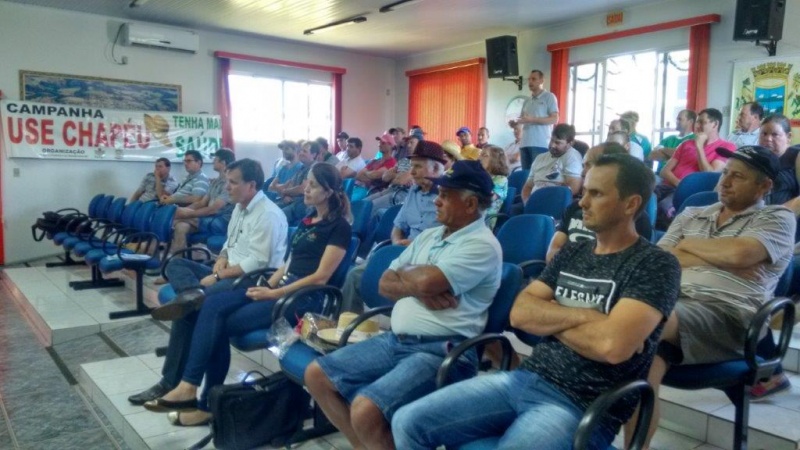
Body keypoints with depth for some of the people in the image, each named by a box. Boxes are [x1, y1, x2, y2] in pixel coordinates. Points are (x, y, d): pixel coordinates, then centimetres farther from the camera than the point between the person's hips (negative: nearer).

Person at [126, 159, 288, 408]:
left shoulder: (268, 215, -16)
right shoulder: (240, 207, 15)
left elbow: (256, 263, -21)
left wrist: (217, 276, -18)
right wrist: (221, 261, -1)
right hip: (229, 274, 10)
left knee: (188, 310, -21)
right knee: (176, 264, -3)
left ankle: (172, 382, -9)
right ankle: (193, 292, -35)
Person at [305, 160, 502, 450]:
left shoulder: (482, 245, -10)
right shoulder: (428, 236, 15)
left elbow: (428, 281, -24)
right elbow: (385, 284, 11)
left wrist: (404, 271, -2)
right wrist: (419, 289, -9)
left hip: (440, 351, -9)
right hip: (395, 340, 9)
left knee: (366, 410, -28)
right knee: (316, 375, 6)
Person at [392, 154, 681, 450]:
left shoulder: (655, 265, -7)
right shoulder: (571, 252, 12)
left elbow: (612, 344, -23)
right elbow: (520, 313, 2)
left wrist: (548, 320, -6)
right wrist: (582, 316, -12)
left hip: (582, 406, -6)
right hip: (525, 378, 6)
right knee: (408, 422, -3)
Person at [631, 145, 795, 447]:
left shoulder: (778, 219, 11)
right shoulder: (690, 215, 25)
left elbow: (738, 254, -10)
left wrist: (688, 244, 7)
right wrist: (723, 260, 1)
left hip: (727, 314, -4)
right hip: (671, 300, 5)